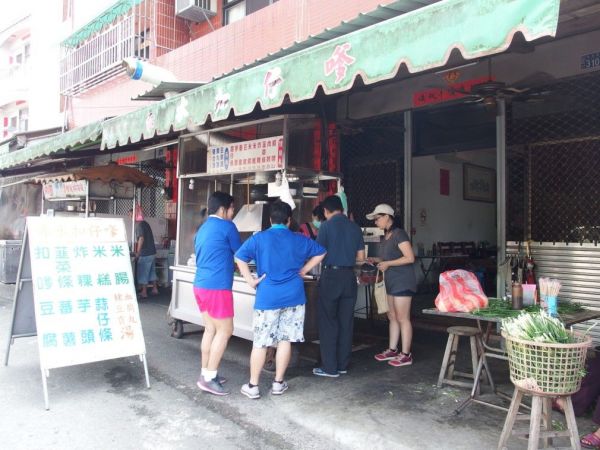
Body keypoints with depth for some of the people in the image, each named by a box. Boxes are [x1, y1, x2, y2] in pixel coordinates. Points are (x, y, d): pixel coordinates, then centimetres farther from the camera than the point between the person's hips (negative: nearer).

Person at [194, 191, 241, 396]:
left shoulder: (202, 229, 17)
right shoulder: (226, 226, -8)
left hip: (201, 285, 9)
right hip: (217, 287, -9)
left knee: (210, 329, 14)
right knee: (225, 330, -2)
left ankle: (206, 373, 18)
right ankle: (209, 377, 0)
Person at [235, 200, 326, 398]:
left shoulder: (259, 238, -2)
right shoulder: (299, 240, 4)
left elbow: (239, 257, -8)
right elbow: (320, 252, 15)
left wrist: (250, 281, -2)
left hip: (268, 296, -2)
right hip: (293, 296, 2)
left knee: (260, 342, 5)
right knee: (285, 339, 10)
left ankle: (253, 386, 12)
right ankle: (278, 383, 19)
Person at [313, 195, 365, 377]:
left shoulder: (326, 226, -7)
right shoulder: (355, 227, 6)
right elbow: (361, 257, 9)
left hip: (331, 275, -5)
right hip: (349, 276, 5)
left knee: (328, 321, 2)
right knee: (346, 321, 11)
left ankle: (330, 367, 4)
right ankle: (343, 364, 19)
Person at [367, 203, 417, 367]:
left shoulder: (399, 234, -14)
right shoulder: (385, 237, 13)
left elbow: (410, 258, -19)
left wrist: (387, 264, -17)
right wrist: (376, 260, 8)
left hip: (402, 282, -9)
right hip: (391, 282, 9)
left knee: (402, 318, -3)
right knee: (392, 316, 13)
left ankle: (406, 355, 5)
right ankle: (392, 350, 22)